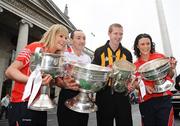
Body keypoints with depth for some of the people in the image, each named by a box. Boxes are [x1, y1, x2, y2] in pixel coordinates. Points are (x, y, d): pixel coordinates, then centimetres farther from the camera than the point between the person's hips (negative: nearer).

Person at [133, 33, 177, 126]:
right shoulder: (136, 65, 4)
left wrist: (171, 69, -9)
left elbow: (170, 76, 11)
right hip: (145, 101, 2)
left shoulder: (160, 57, 2)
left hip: (163, 98, -1)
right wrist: (144, 87, -13)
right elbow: (135, 83, 6)